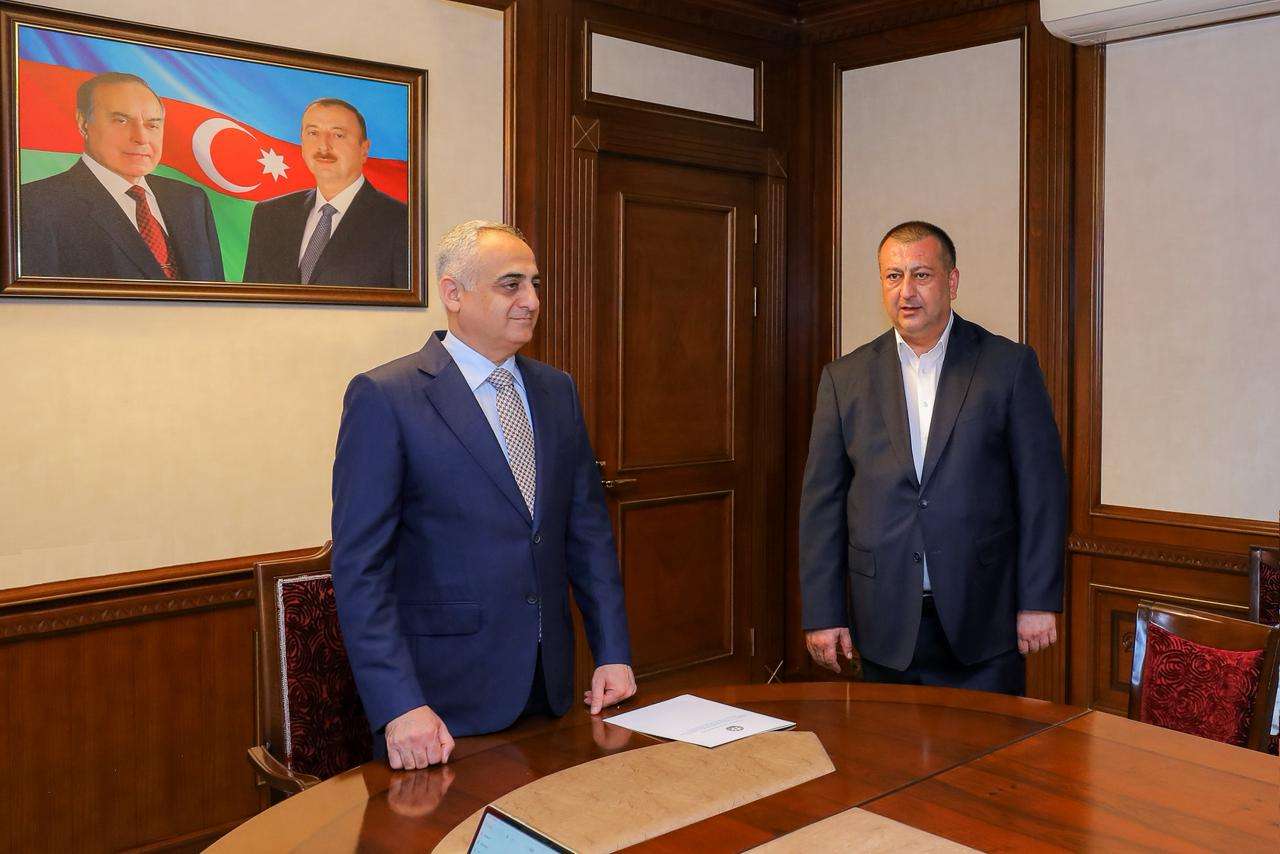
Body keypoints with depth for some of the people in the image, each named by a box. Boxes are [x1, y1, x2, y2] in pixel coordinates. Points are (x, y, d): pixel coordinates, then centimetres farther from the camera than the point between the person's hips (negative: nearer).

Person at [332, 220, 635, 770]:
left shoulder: (556, 391, 8)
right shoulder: (383, 397, -11)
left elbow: (588, 528, 10)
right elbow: (361, 566, -14)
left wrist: (613, 654, 3)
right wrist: (398, 706, -21)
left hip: (548, 689, 6)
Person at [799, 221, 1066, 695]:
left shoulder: (1010, 366, 0)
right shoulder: (844, 377, 4)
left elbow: (1042, 490, 0)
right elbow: (821, 501, 4)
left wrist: (1038, 602, -4)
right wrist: (822, 615, 0)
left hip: (983, 621, -1)